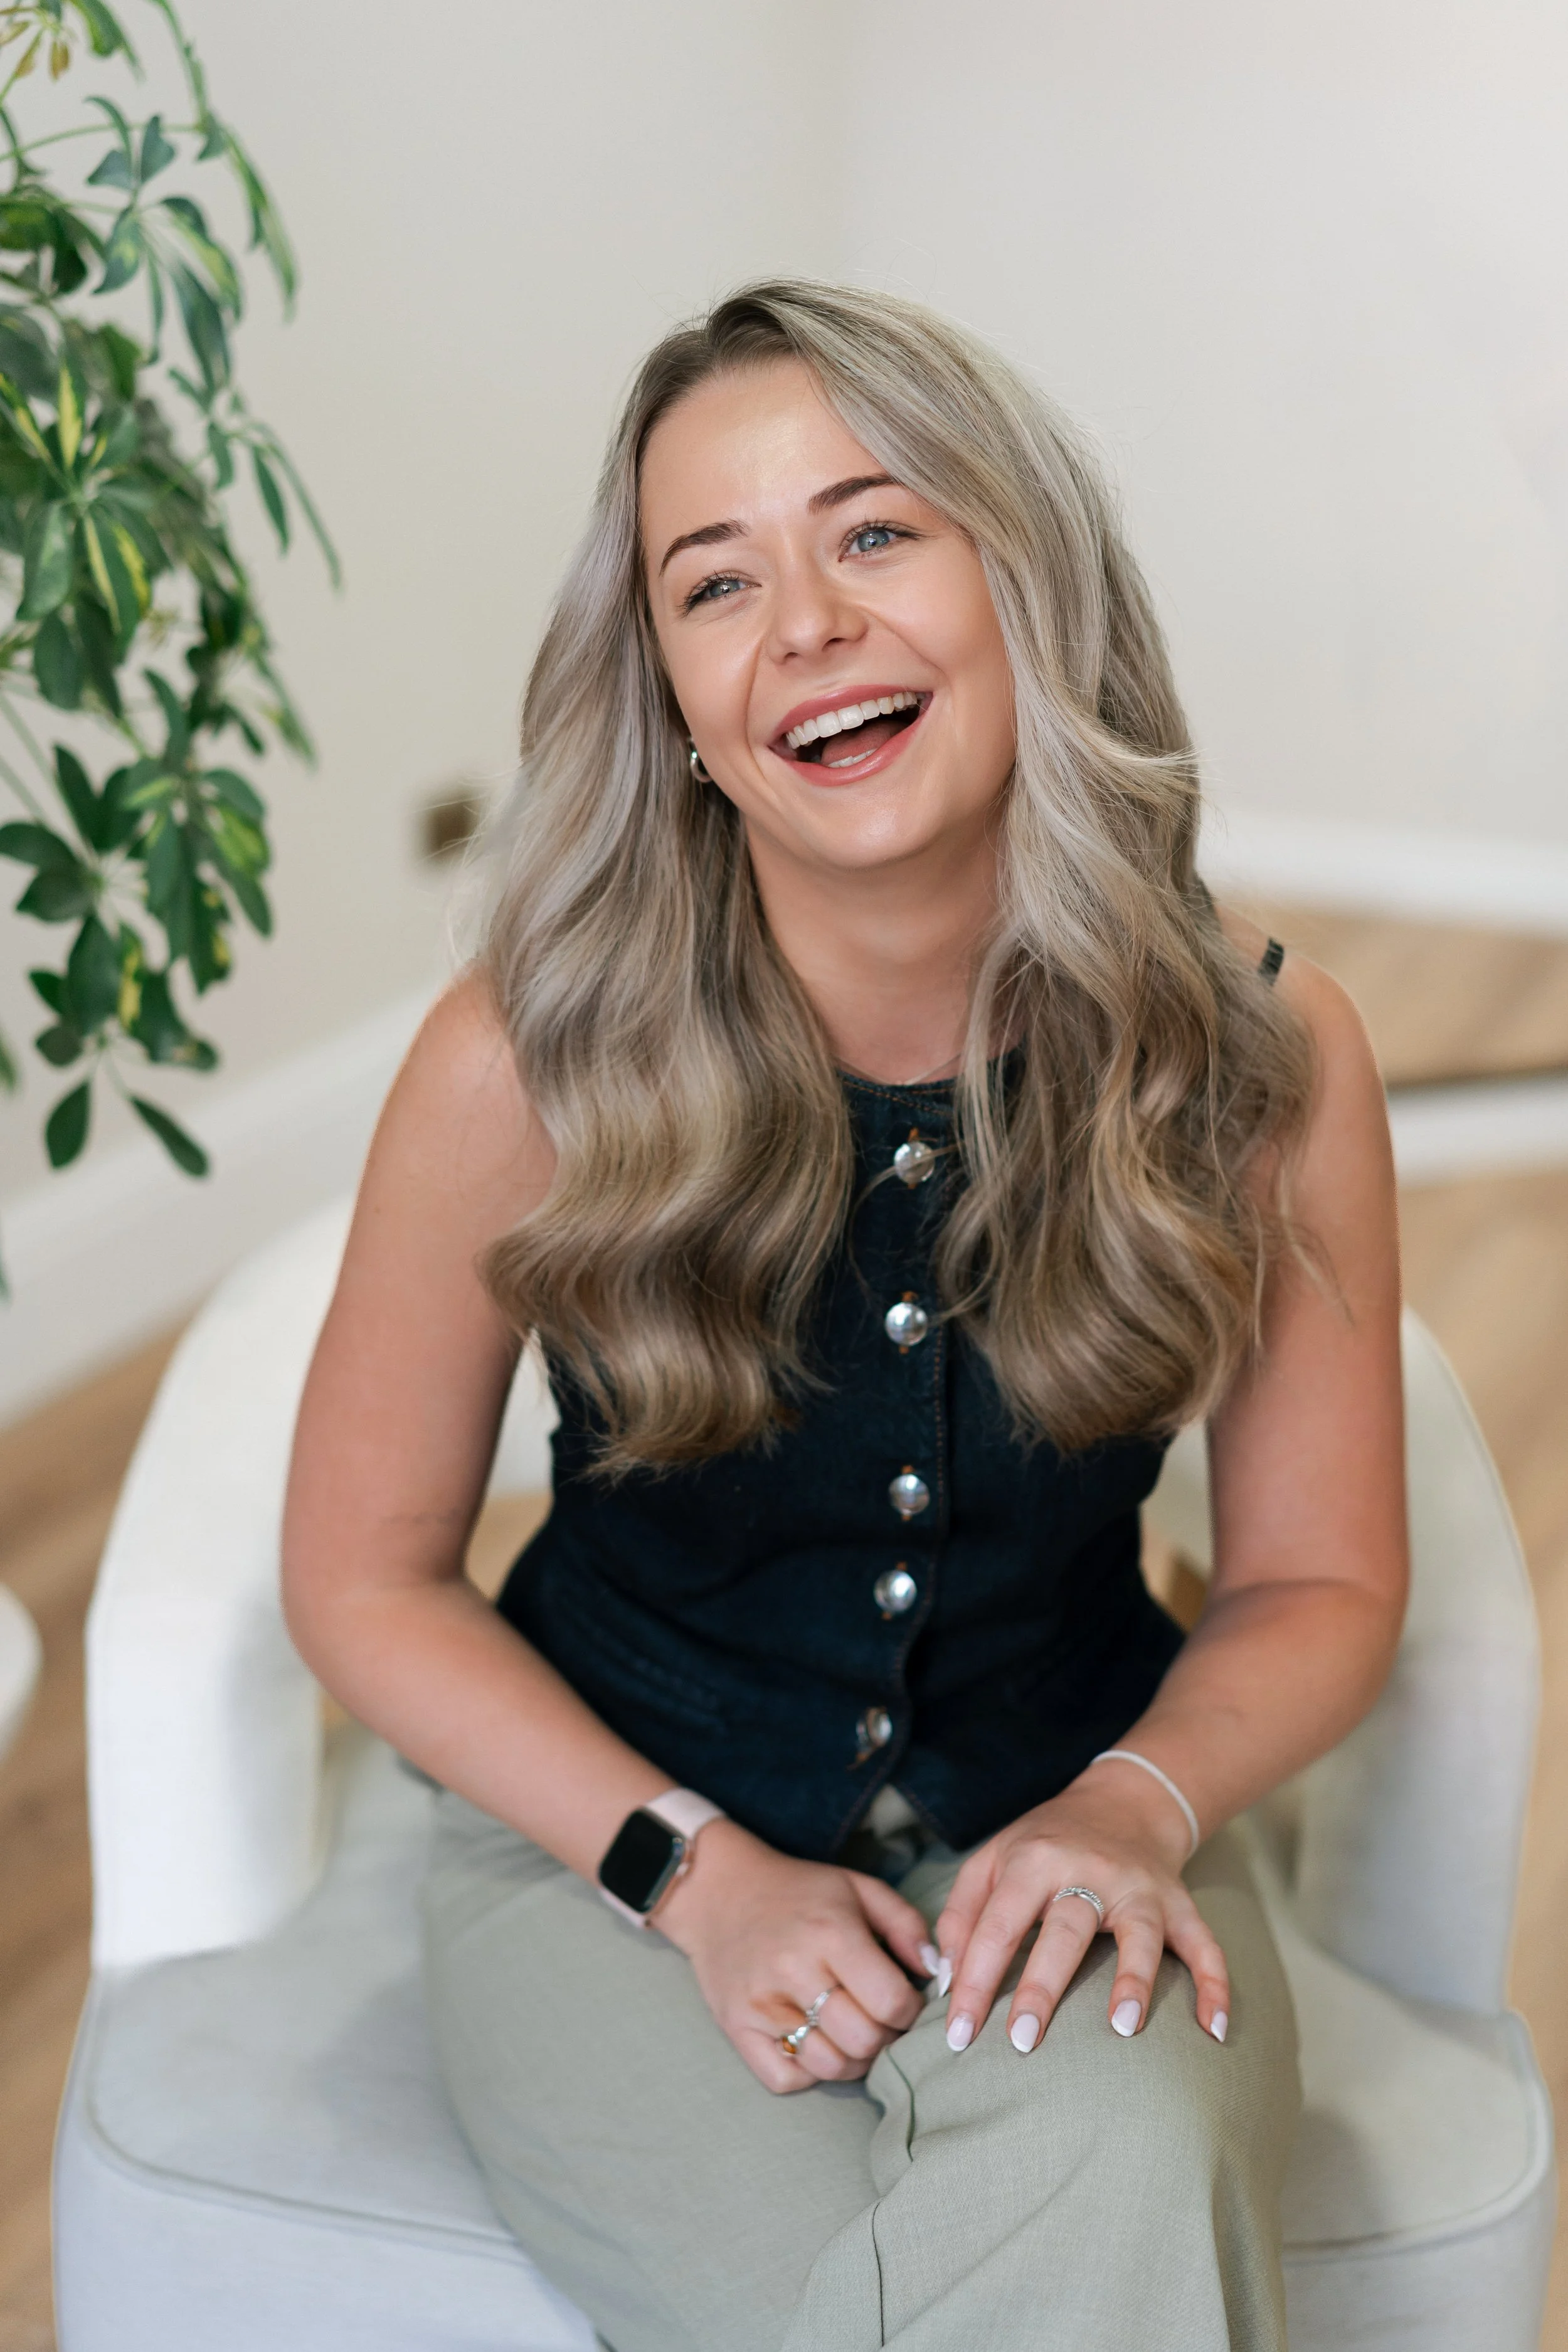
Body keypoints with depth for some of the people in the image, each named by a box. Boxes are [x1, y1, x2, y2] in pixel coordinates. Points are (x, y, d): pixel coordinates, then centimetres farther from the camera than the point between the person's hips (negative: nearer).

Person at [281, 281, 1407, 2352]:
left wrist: (1134, 1809, -18)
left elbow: (1316, 1580, 2)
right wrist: (700, 1871, -15)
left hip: (1070, 1847, 1)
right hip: (611, 1843, 0)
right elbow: (366, 1574, -4)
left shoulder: (1265, 1063, -10)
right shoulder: (530, 1065, -15)